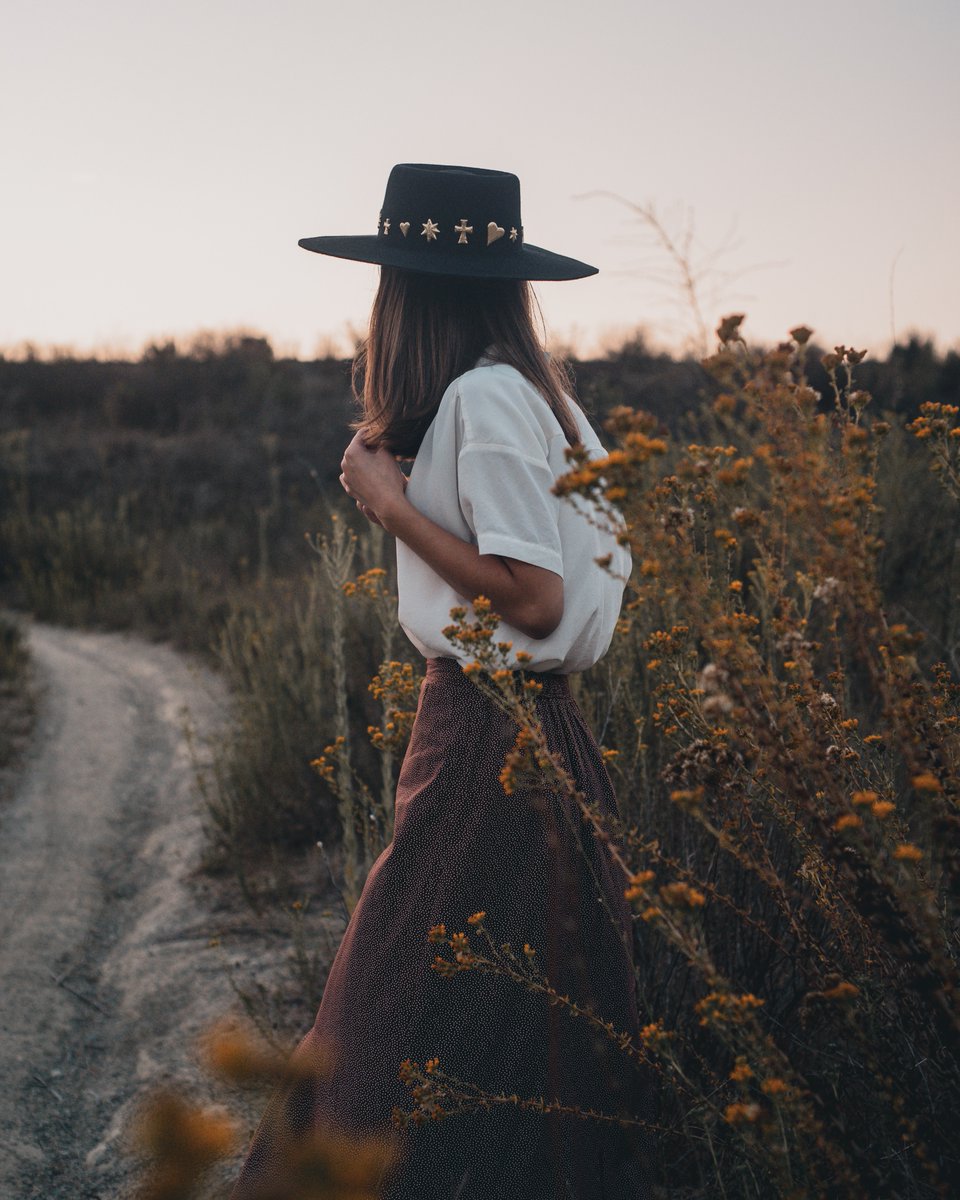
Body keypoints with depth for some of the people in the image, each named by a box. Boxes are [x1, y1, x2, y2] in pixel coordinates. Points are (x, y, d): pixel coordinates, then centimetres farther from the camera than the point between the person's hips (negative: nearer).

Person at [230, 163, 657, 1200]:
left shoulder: (483, 398, -17)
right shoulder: (532, 387, 11)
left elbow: (534, 602, -21)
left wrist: (392, 505, -13)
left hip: (486, 742, -10)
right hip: (529, 725, 10)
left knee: (434, 1023, 2)